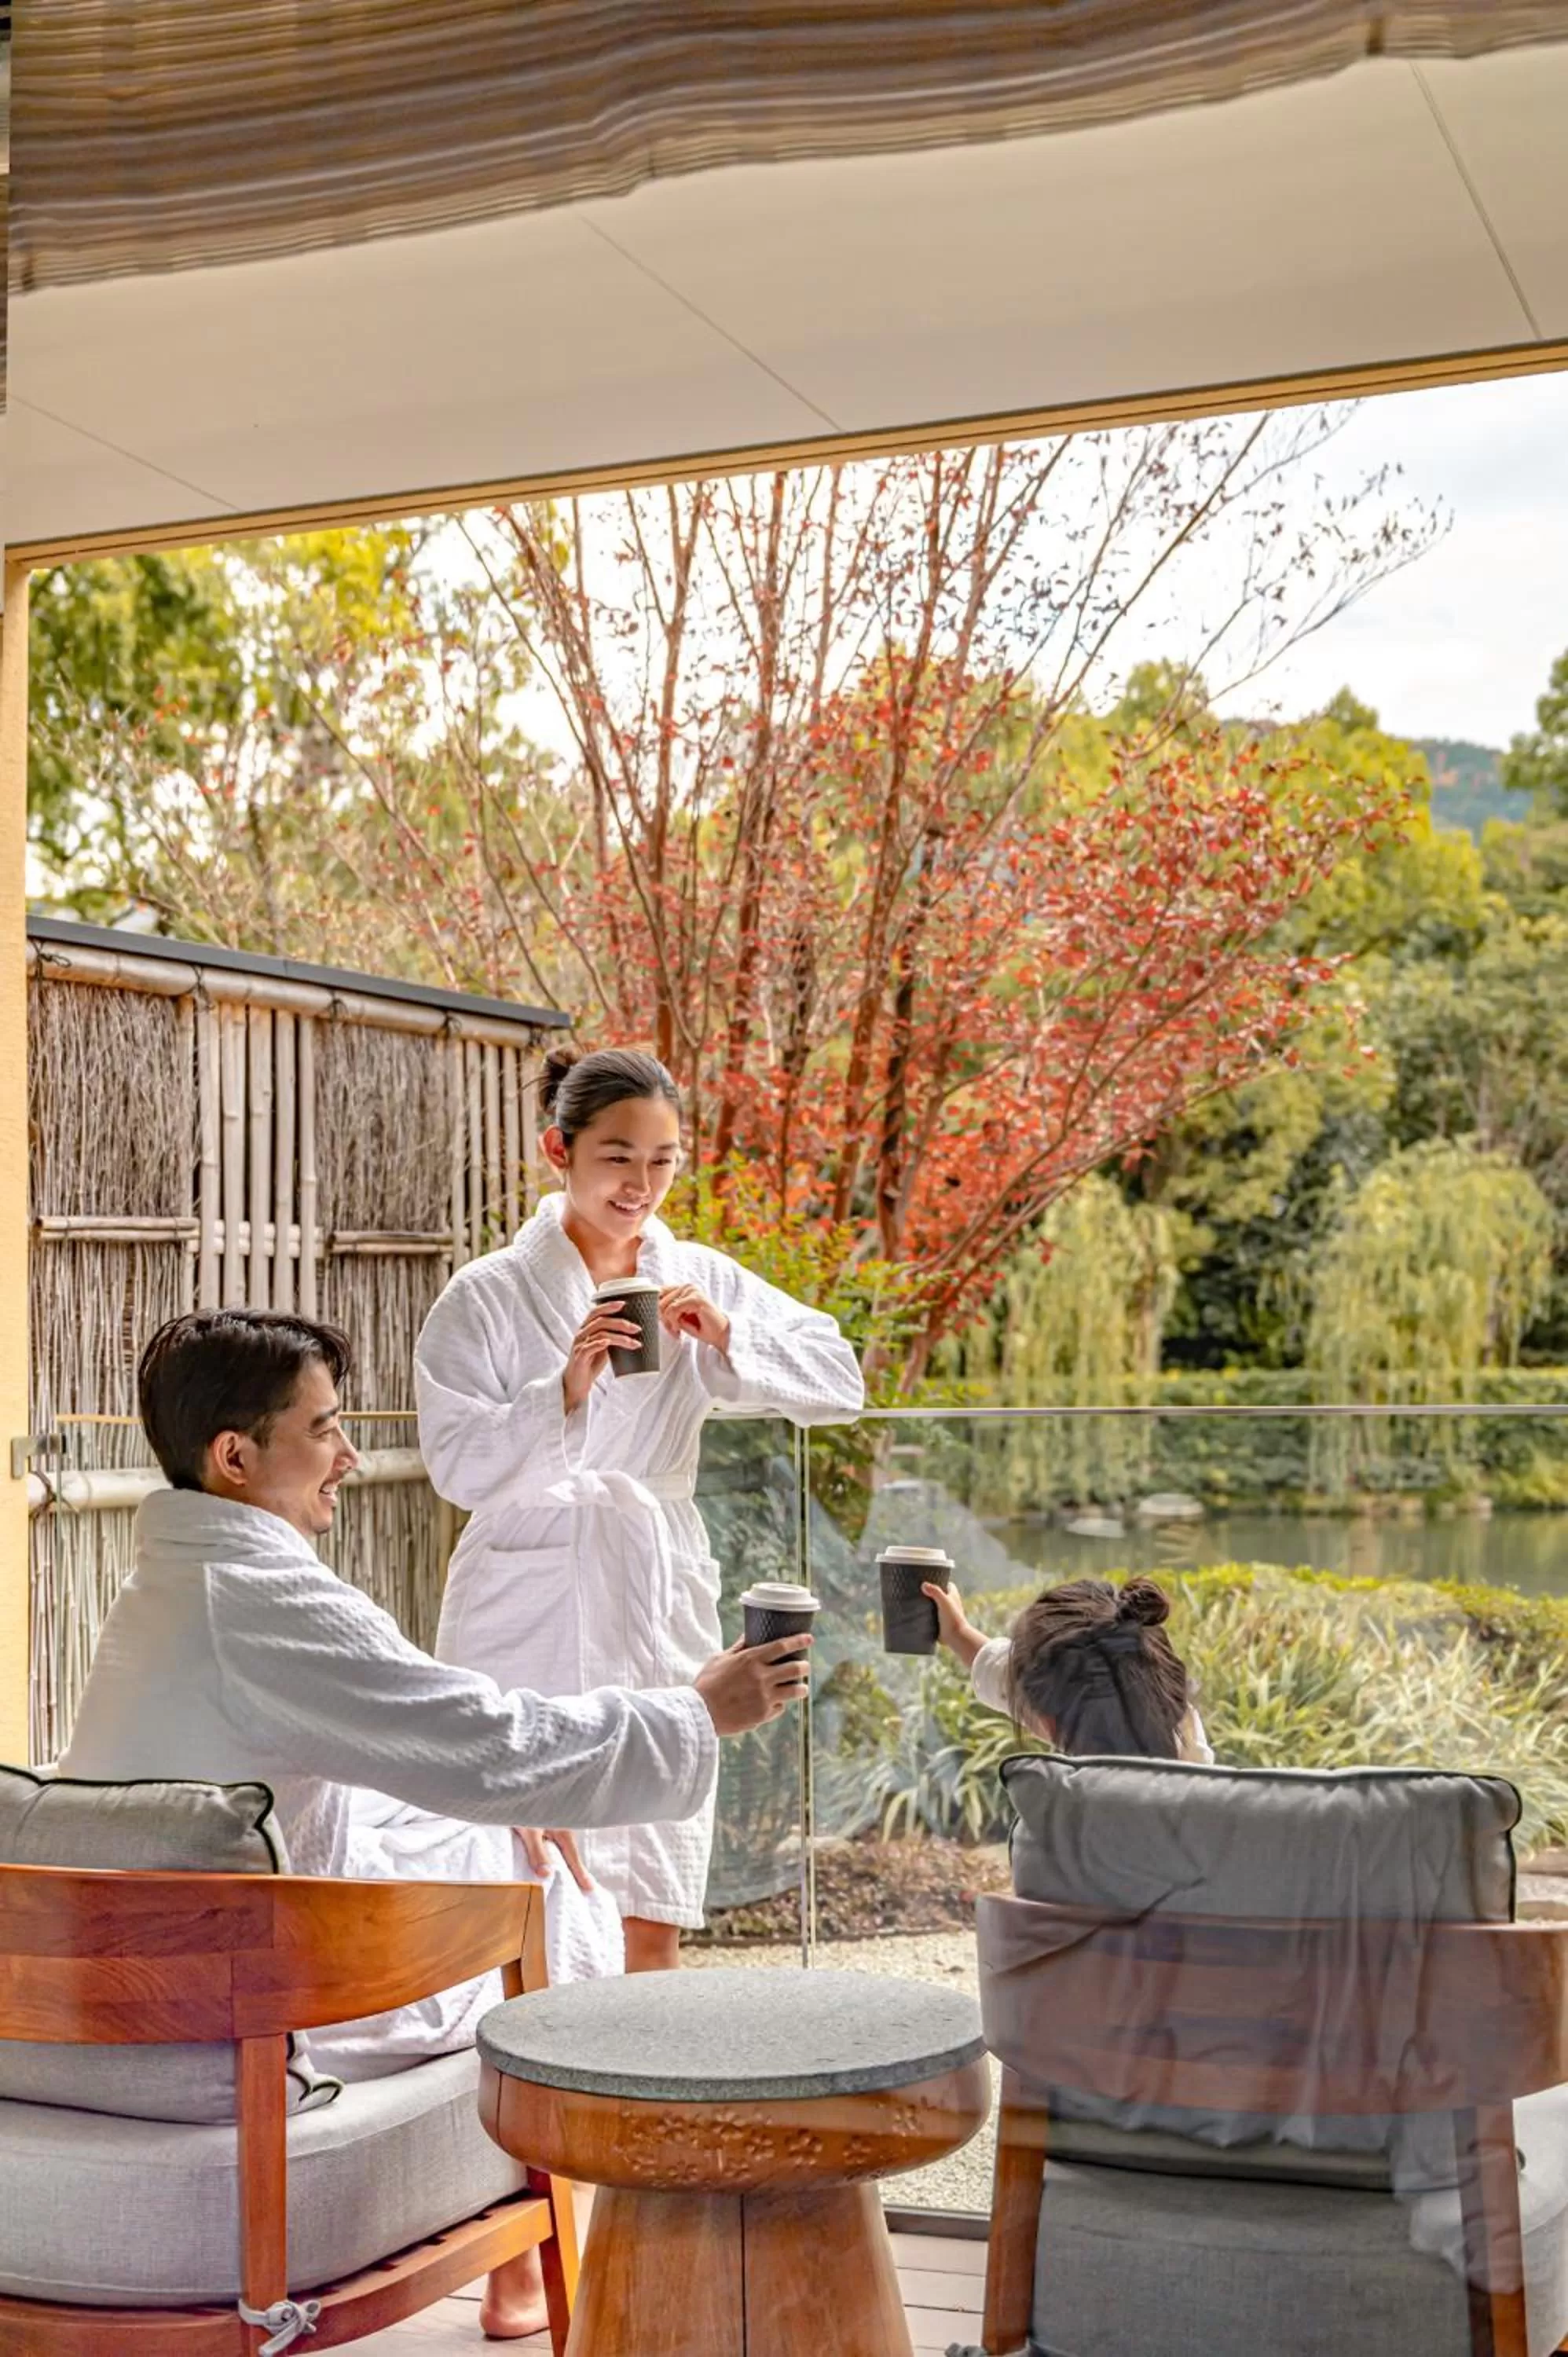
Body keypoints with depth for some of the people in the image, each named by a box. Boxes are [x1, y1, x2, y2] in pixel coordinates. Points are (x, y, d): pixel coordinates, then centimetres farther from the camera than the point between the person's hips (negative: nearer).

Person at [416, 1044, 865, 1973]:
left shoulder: (705, 1281, 7)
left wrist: (727, 1340, -13)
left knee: (655, 1927, 8)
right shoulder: (490, 1295, -4)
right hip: (530, 1624, -3)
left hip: (660, 1616, 4)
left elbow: (841, 1384, 2)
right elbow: (458, 1463, -11)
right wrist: (563, 1392, -26)